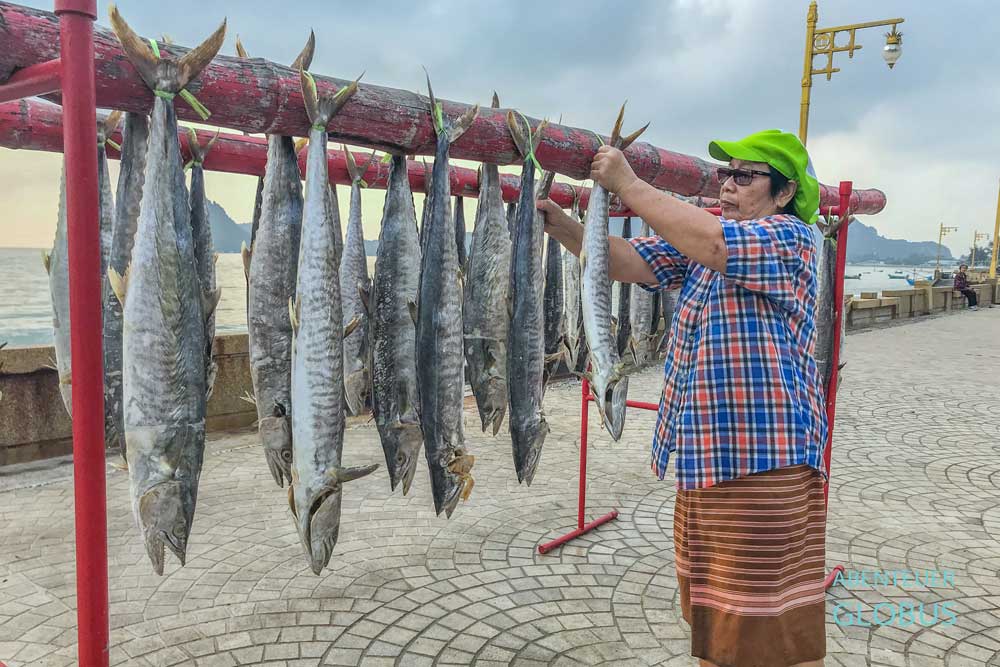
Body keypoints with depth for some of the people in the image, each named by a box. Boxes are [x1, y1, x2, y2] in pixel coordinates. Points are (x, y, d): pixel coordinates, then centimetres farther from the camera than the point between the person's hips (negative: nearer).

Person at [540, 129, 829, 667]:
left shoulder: (789, 237, -9)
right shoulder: (701, 238, 14)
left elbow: (715, 245, -28)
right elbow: (631, 262, 3)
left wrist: (628, 184, -21)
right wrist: (564, 227, -13)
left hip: (762, 458, -8)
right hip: (701, 452, 8)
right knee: (710, 616, 20)